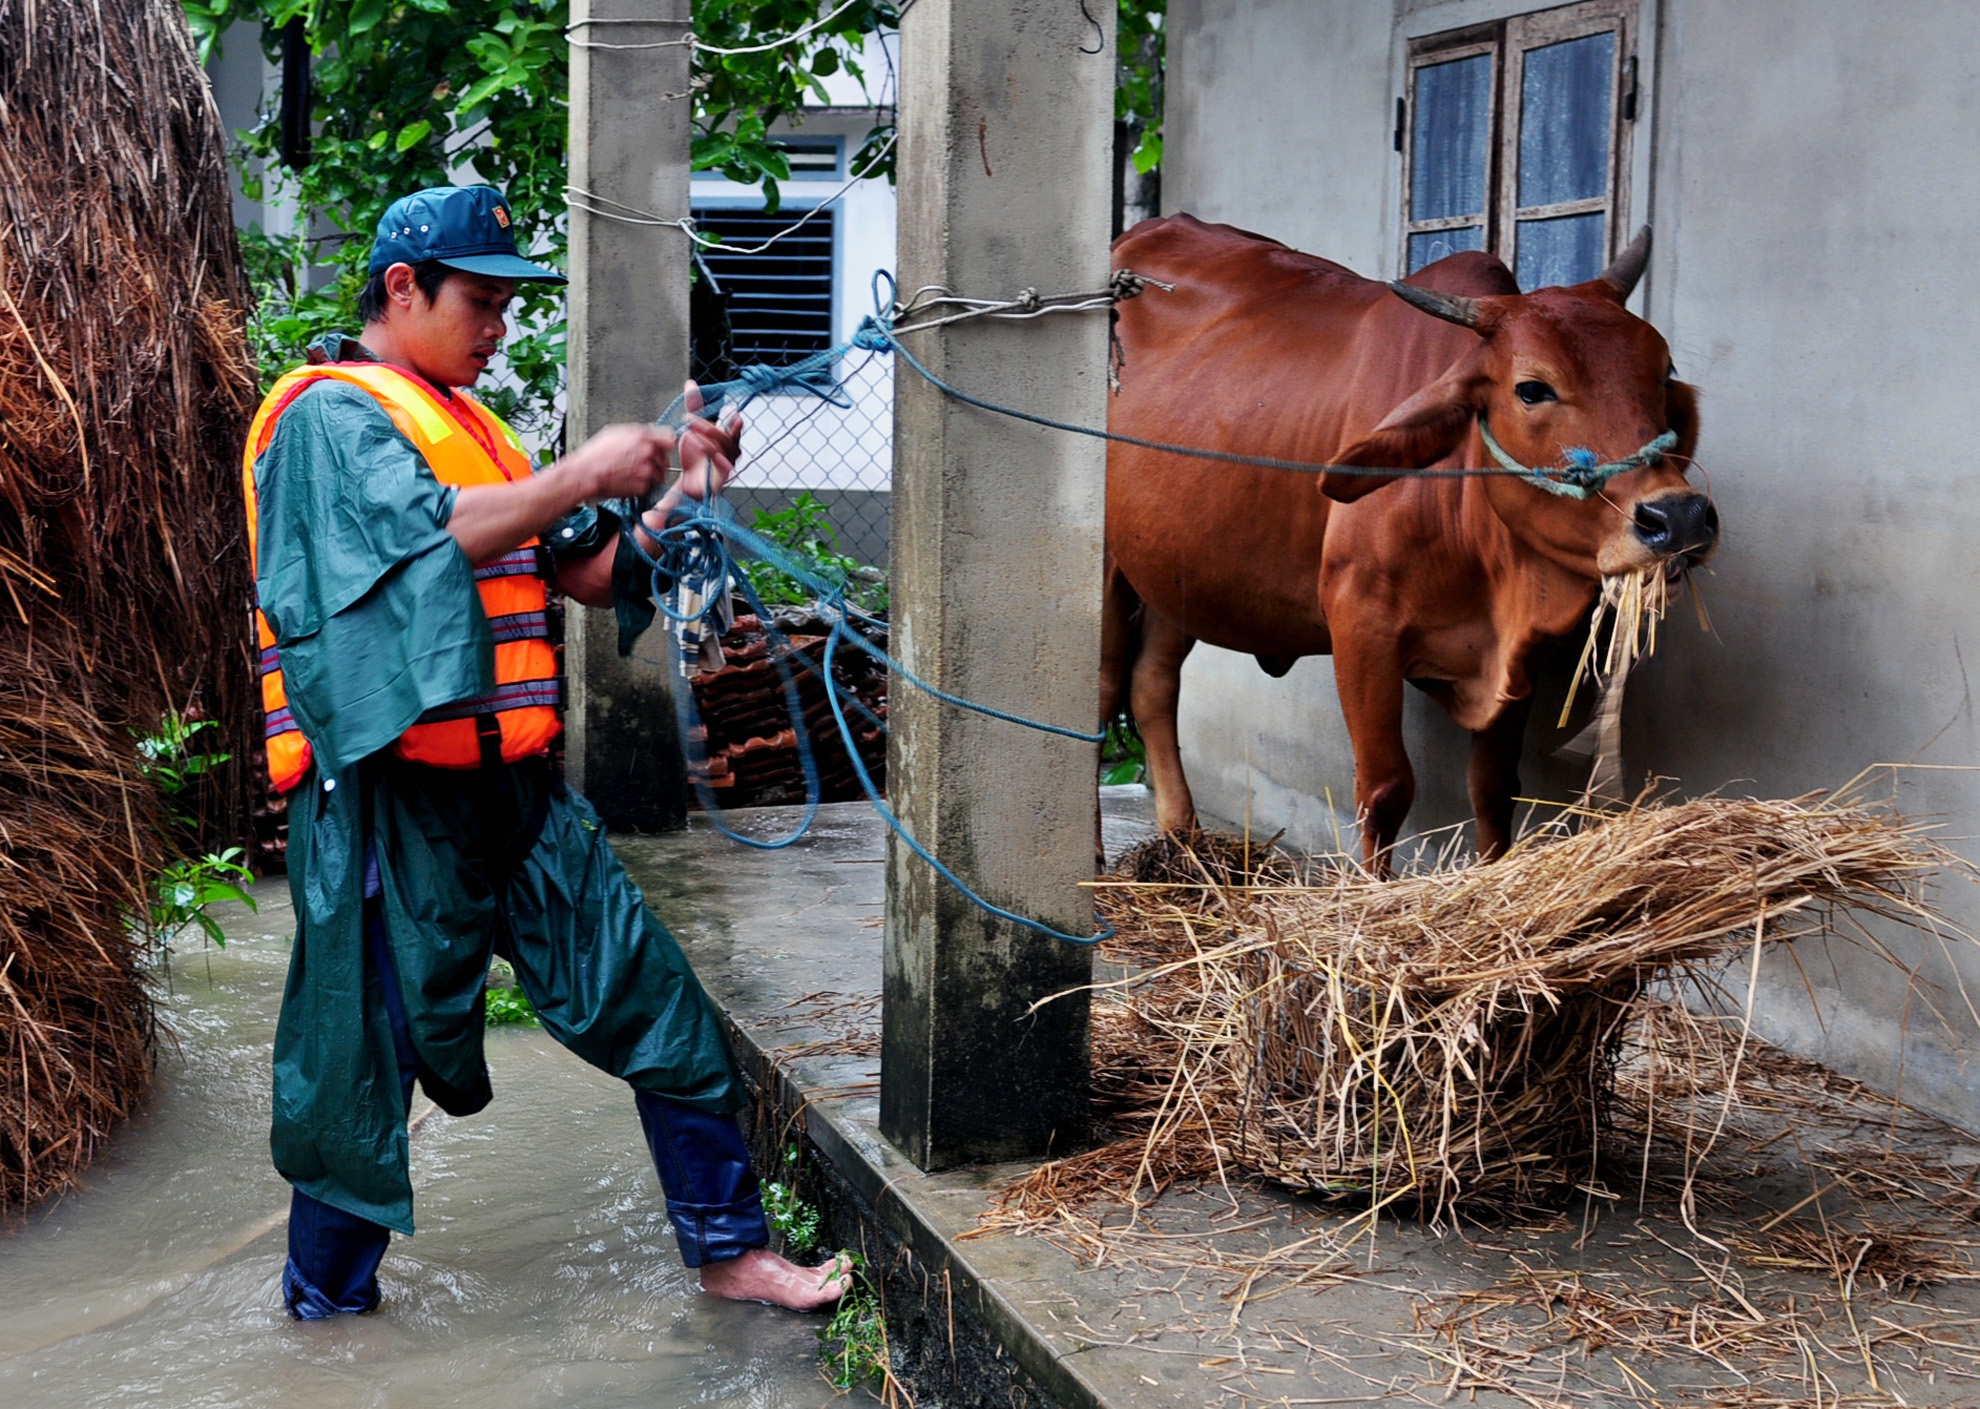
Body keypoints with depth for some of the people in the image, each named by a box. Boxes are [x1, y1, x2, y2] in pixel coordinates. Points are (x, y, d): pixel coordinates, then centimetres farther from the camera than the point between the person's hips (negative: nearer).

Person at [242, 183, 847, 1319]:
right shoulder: (330, 413, -6)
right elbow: (432, 533, -24)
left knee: (657, 1001, 7)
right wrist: (582, 477, -18)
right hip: (393, 796, -8)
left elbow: (595, 575, 17)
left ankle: (730, 1247, 17)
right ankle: (327, 1301, 20)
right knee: (370, 1051, 1)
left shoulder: (472, 428, 20)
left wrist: (680, 498, 2)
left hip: (515, 787, 8)